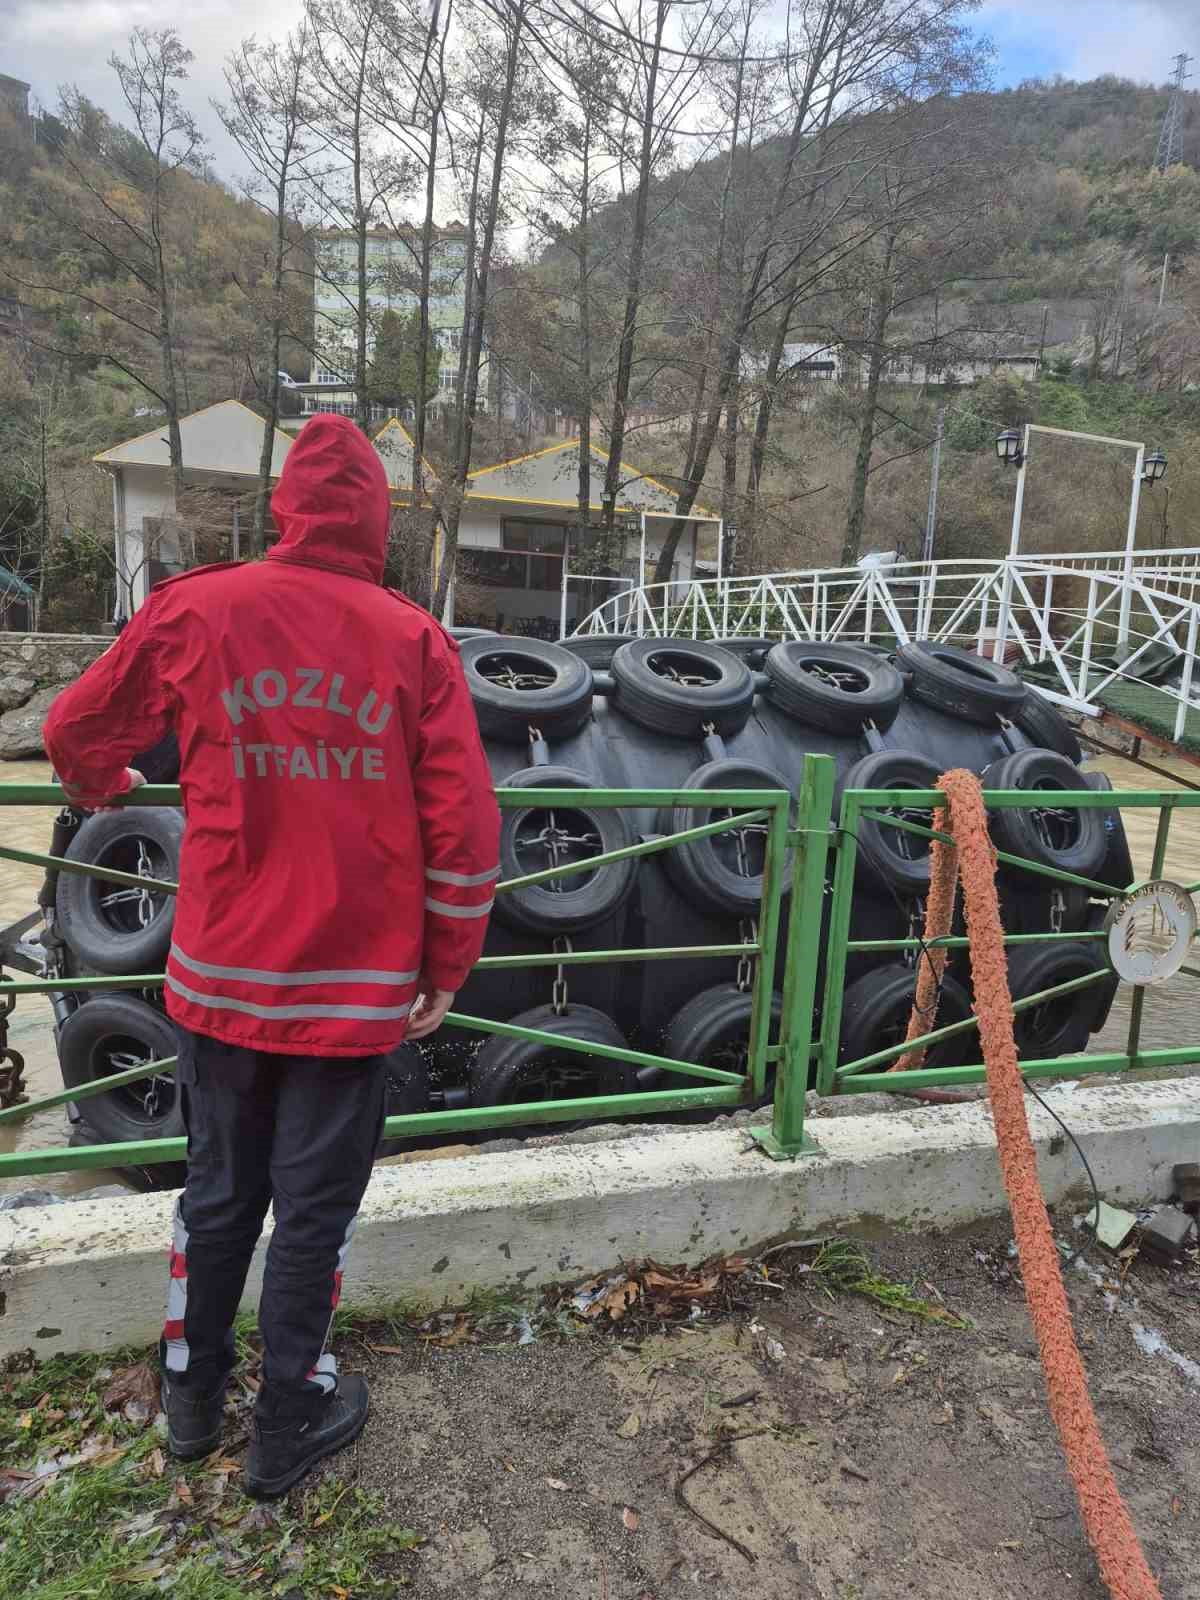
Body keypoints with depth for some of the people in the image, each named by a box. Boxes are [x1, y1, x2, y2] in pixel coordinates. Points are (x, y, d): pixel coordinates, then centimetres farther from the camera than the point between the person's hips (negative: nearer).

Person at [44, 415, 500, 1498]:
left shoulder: (195, 609, -3)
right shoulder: (414, 639, -7)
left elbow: (77, 730, 11)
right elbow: (466, 825, -9)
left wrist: (100, 786, 33)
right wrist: (447, 970, 2)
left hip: (221, 973, 3)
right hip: (357, 986, -2)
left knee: (218, 1190, 22)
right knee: (315, 1209, 14)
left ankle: (192, 1398, 41)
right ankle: (288, 1427, 32)